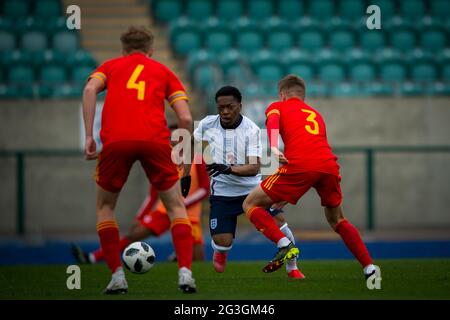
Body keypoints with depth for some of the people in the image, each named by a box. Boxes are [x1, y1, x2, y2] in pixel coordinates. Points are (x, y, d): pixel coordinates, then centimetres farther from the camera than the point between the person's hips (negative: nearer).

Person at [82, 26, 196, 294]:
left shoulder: (110, 66, 26)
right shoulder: (164, 72, 26)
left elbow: (90, 89, 2)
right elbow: (186, 118, 13)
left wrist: (89, 136, -1)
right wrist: (186, 168, 20)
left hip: (115, 141, 0)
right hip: (155, 140, 0)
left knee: (105, 207, 22)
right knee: (176, 207, 17)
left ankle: (118, 277, 12)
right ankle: (185, 274, 0)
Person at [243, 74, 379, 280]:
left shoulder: (277, 107, 22)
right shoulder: (316, 114, 36)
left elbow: (272, 122, -4)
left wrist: (273, 148, -24)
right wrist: (288, 195, 45)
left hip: (299, 166, -5)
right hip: (329, 167, 5)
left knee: (251, 204, 10)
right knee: (337, 220, 27)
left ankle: (285, 245, -10)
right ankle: (370, 268, 18)